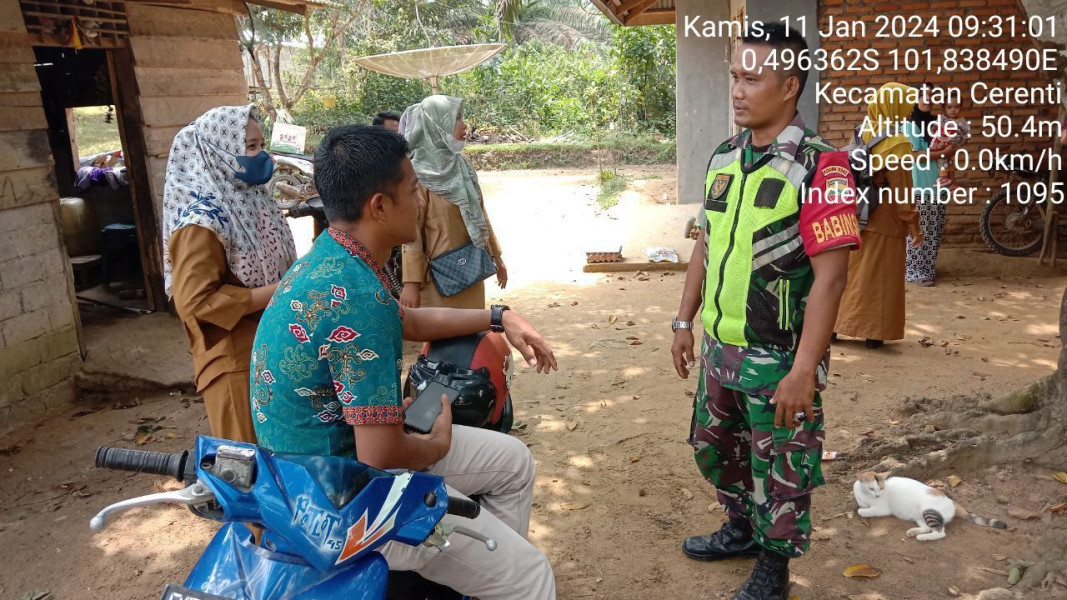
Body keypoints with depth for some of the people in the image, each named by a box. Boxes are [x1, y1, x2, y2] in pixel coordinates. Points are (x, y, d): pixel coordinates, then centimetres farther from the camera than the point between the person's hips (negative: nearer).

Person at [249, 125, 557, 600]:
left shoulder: (327, 257, 1)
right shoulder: (357, 296, -30)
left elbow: (407, 321, 20)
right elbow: (382, 455, -29)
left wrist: (499, 318, 20)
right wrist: (438, 447, -8)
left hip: (339, 444, 10)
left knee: (513, 462, 20)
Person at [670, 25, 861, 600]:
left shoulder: (819, 167, -16)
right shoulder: (724, 157, 5)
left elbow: (829, 276, -19)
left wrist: (804, 370, -22)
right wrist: (684, 321, 12)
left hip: (778, 358, -7)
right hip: (719, 349, 7)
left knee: (780, 469, 10)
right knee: (713, 446, 22)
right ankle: (741, 528, 47)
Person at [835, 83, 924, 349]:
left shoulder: (864, 136, 6)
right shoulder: (898, 143, -14)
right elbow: (901, 189, -15)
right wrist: (913, 223, -8)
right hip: (885, 222, -6)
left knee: (850, 273, 14)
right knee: (880, 279, 3)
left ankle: (834, 325, 19)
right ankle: (874, 333, 8)